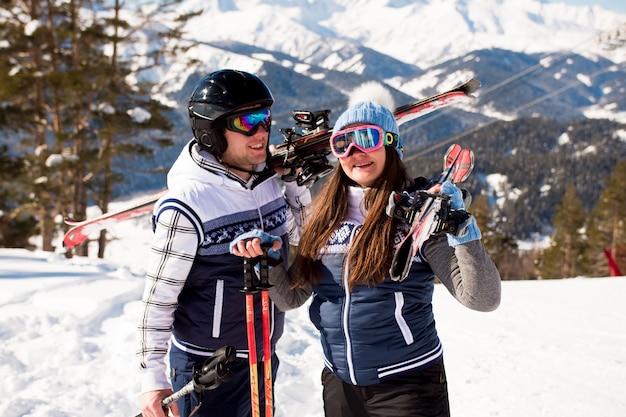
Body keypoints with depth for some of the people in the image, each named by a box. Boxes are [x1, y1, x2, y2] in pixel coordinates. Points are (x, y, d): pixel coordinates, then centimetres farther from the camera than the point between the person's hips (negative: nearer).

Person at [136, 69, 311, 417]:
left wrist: (300, 183, 0)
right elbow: (158, 299, -15)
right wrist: (153, 379, -14)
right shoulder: (187, 205, -22)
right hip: (208, 371, -6)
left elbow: (299, 238, 14)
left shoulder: (270, 181, -3)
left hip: (264, 360, 7)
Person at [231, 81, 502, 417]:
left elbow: (483, 299, -17)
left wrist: (463, 229, -29)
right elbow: (292, 297, 8)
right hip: (339, 384, 5)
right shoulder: (326, 215, 3)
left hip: (407, 385, -5)